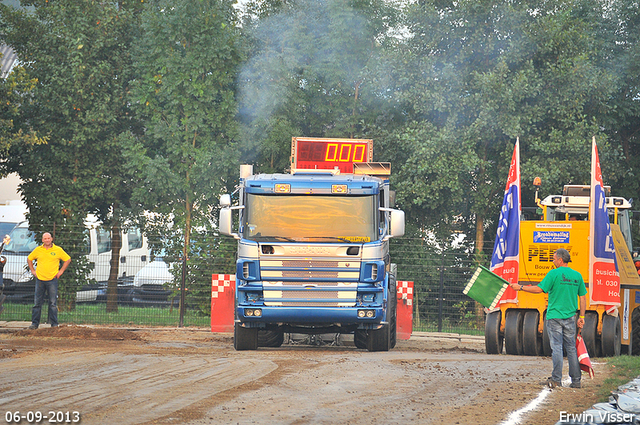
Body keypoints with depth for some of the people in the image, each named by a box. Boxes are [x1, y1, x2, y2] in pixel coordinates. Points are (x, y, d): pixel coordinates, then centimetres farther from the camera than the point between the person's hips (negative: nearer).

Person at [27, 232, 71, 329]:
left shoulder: (58, 250, 2)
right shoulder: (38, 250, 7)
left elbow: (68, 259, 10)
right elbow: (29, 259, 21)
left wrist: (61, 271, 4)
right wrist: (33, 271, 11)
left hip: (52, 280, -2)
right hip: (40, 279, 2)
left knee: (53, 303, -3)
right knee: (37, 303, 3)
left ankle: (54, 324, 2)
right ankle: (35, 323, 8)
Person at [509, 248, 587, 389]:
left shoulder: (554, 274, -9)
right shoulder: (577, 276, 7)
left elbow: (539, 289, -10)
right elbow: (583, 297, 10)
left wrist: (520, 287, 0)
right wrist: (581, 317, 16)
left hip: (554, 316, -4)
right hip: (570, 318, 4)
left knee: (556, 347, -3)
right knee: (571, 348, 8)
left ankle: (556, 380, -5)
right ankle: (576, 380, 8)